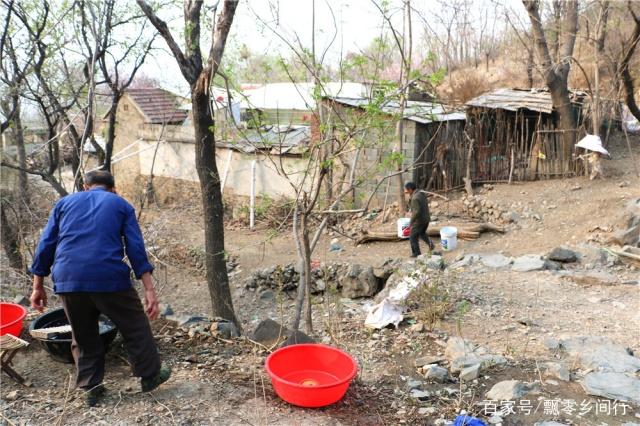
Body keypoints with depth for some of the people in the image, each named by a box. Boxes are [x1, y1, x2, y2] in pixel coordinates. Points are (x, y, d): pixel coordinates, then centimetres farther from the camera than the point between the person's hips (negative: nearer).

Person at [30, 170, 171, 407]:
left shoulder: (65, 202, 20)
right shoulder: (121, 205, 13)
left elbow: (45, 245, 14)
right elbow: (136, 248, 2)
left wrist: (38, 286, 19)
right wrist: (149, 290, -2)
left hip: (68, 280, 3)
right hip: (109, 278, -3)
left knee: (83, 336, 21)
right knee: (135, 327, 16)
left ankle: (90, 387, 26)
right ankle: (150, 376, 25)